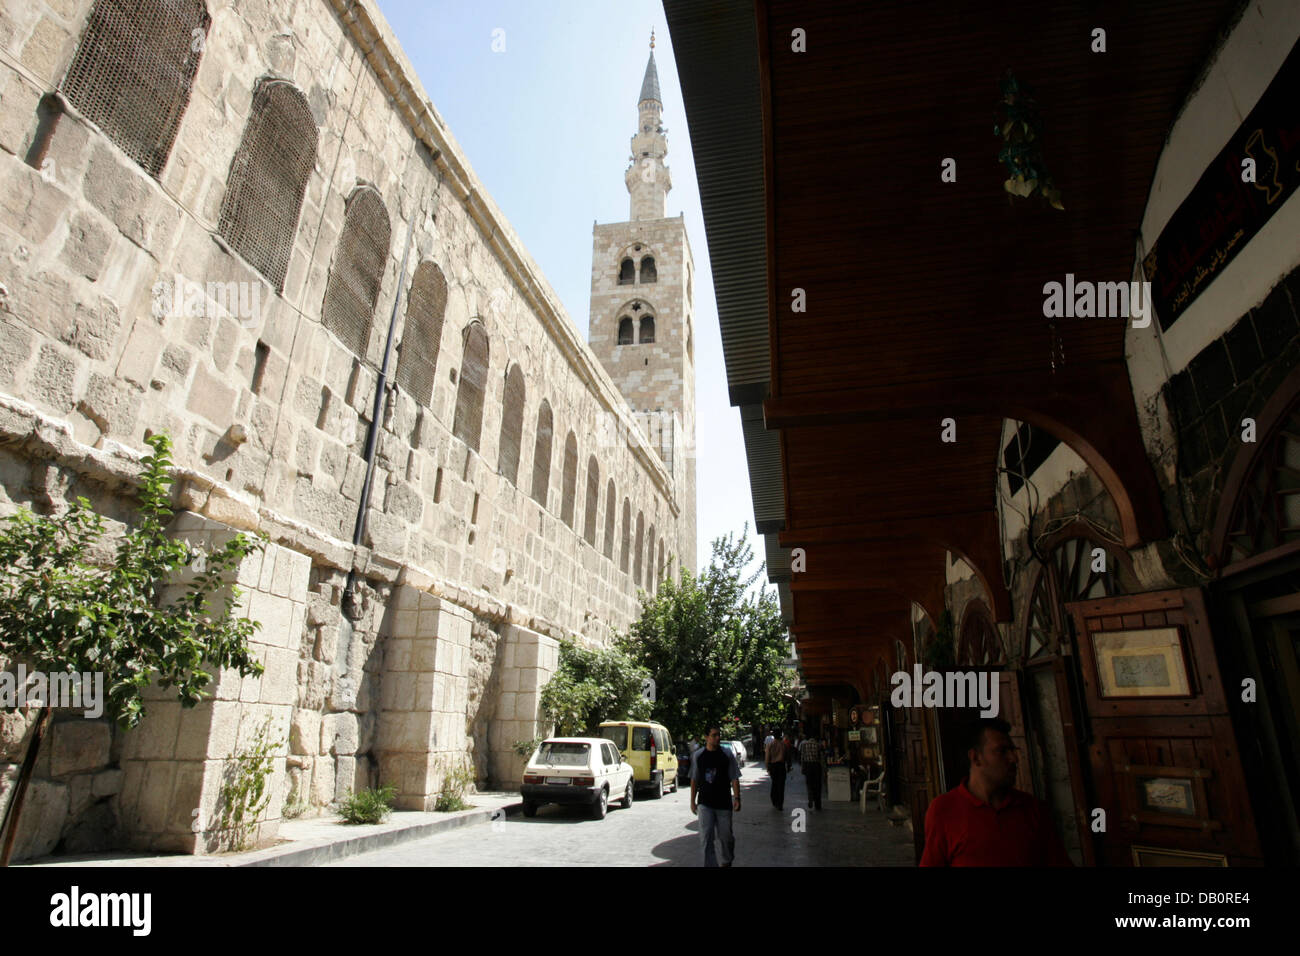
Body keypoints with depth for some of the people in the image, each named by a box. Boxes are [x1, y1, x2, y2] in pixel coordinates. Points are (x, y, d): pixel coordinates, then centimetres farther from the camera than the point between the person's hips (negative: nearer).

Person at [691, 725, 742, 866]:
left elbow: (734, 779, -1)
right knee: (706, 837, -6)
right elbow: (694, 780, 8)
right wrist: (692, 801, 7)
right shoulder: (698, 756, 0)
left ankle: (727, 860, 39)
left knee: (725, 835, 13)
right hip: (704, 804, 0)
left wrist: (737, 798, -8)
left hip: (724, 803, 0)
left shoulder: (727, 755, -3)